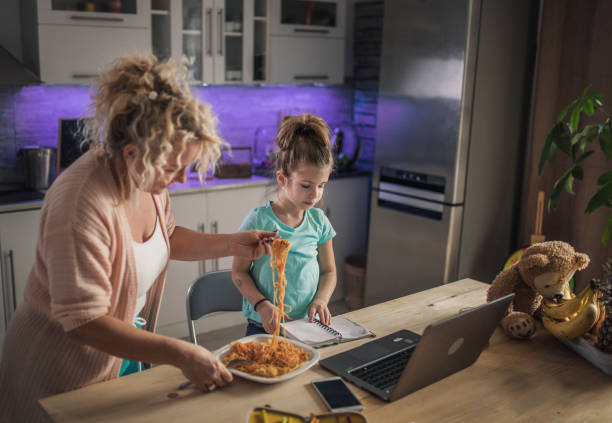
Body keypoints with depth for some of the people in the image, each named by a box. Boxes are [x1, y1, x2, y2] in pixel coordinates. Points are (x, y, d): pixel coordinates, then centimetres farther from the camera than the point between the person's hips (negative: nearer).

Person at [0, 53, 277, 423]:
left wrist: (231, 244, -5)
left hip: (123, 352, 7)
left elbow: (166, 237, 10)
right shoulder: (82, 205, -33)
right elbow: (83, 322, -31)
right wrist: (181, 355, -32)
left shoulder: (149, 177, -9)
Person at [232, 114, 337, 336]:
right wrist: (262, 305, -15)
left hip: (308, 324, 3)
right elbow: (239, 271, -1)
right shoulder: (259, 220, -6)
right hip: (265, 326, -3)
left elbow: (328, 271, 15)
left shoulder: (318, 221, 6)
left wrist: (320, 300, -3)